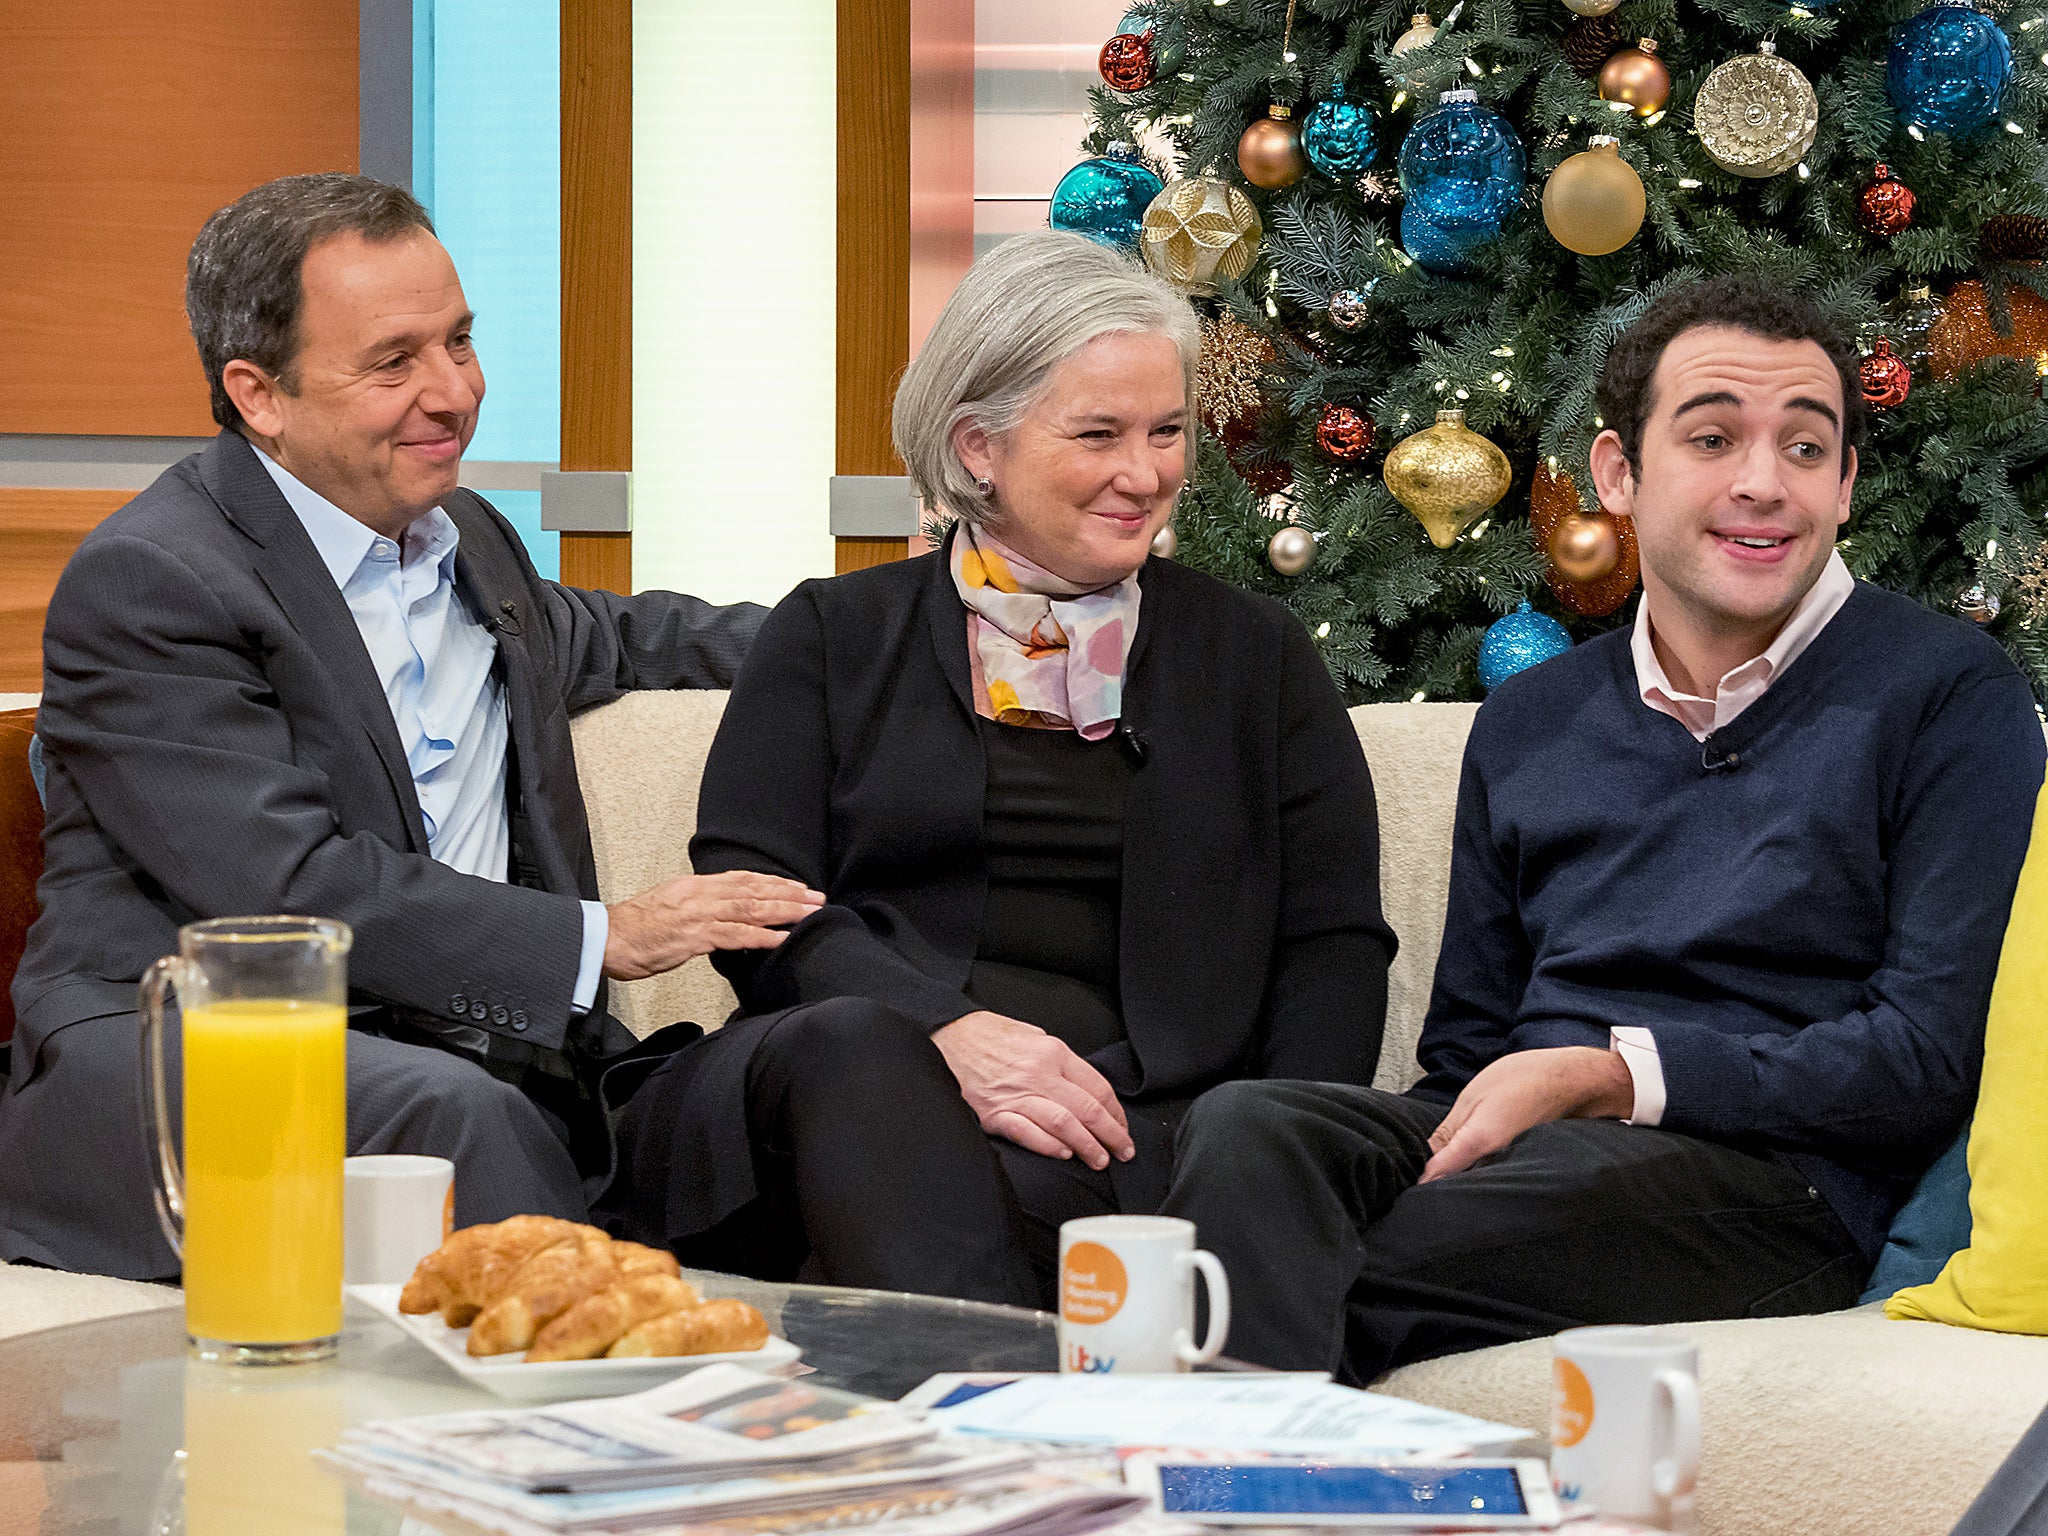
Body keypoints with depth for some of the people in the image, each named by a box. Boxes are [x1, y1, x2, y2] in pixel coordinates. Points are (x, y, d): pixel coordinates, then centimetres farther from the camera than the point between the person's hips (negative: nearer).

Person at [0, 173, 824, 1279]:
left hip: (456, 1045, 7)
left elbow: (590, 637, 44)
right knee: (446, 1108, -38)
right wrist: (602, 938, -16)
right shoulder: (147, 584, -8)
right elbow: (293, 886, -17)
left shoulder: (460, 538, 20)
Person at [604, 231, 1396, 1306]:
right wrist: (944, 1027, -15)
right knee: (856, 1041, -38)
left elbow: (1334, 947, 15)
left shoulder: (1256, 657, 22)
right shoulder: (835, 636, 18)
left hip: (1117, 1127, -1)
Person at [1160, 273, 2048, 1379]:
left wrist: (1607, 1074, -10)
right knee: (1246, 1128, -30)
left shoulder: (1950, 695, 4)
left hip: (1774, 1182, -5)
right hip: (1519, 1146, 5)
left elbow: (1936, 1054, -5)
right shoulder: (1527, 722, 22)